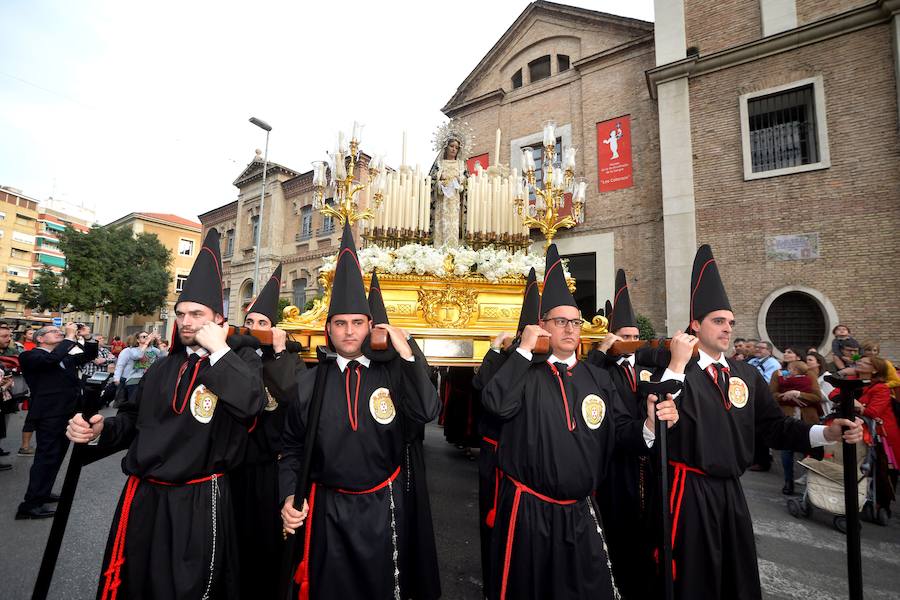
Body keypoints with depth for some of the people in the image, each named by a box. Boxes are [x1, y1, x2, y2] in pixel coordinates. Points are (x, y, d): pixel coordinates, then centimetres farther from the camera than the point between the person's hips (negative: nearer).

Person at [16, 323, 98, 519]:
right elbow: (52, 359, -28)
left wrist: (87, 338, 1)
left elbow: (89, 355, 18)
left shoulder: (66, 356, 14)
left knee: (56, 456, 17)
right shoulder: (30, 356, -8)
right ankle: (31, 504, 3)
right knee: (46, 457, -5)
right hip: (49, 415, -8)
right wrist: (70, 337, -22)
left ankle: (42, 493, 30)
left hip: (66, 414, 8)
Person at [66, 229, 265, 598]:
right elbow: (135, 419, 17)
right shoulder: (164, 367, 10)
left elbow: (250, 404, -29)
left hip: (199, 502, -5)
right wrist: (100, 429, -3)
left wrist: (217, 349, -24)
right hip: (142, 495, 6)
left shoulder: (241, 360, -9)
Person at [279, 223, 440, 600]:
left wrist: (407, 354, -26)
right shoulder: (309, 382, -4)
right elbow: (292, 447, 4)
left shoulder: (393, 373, -9)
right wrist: (289, 496, -9)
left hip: (384, 506, -1)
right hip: (327, 509, 1)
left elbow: (427, 412, -23)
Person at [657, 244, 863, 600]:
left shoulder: (748, 375, 7)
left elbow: (774, 427, 7)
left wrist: (827, 432, -8)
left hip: (731, 491, 6)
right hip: (689, 491, -6)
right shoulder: (677, 372, -12)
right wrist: (677, 364, -28)